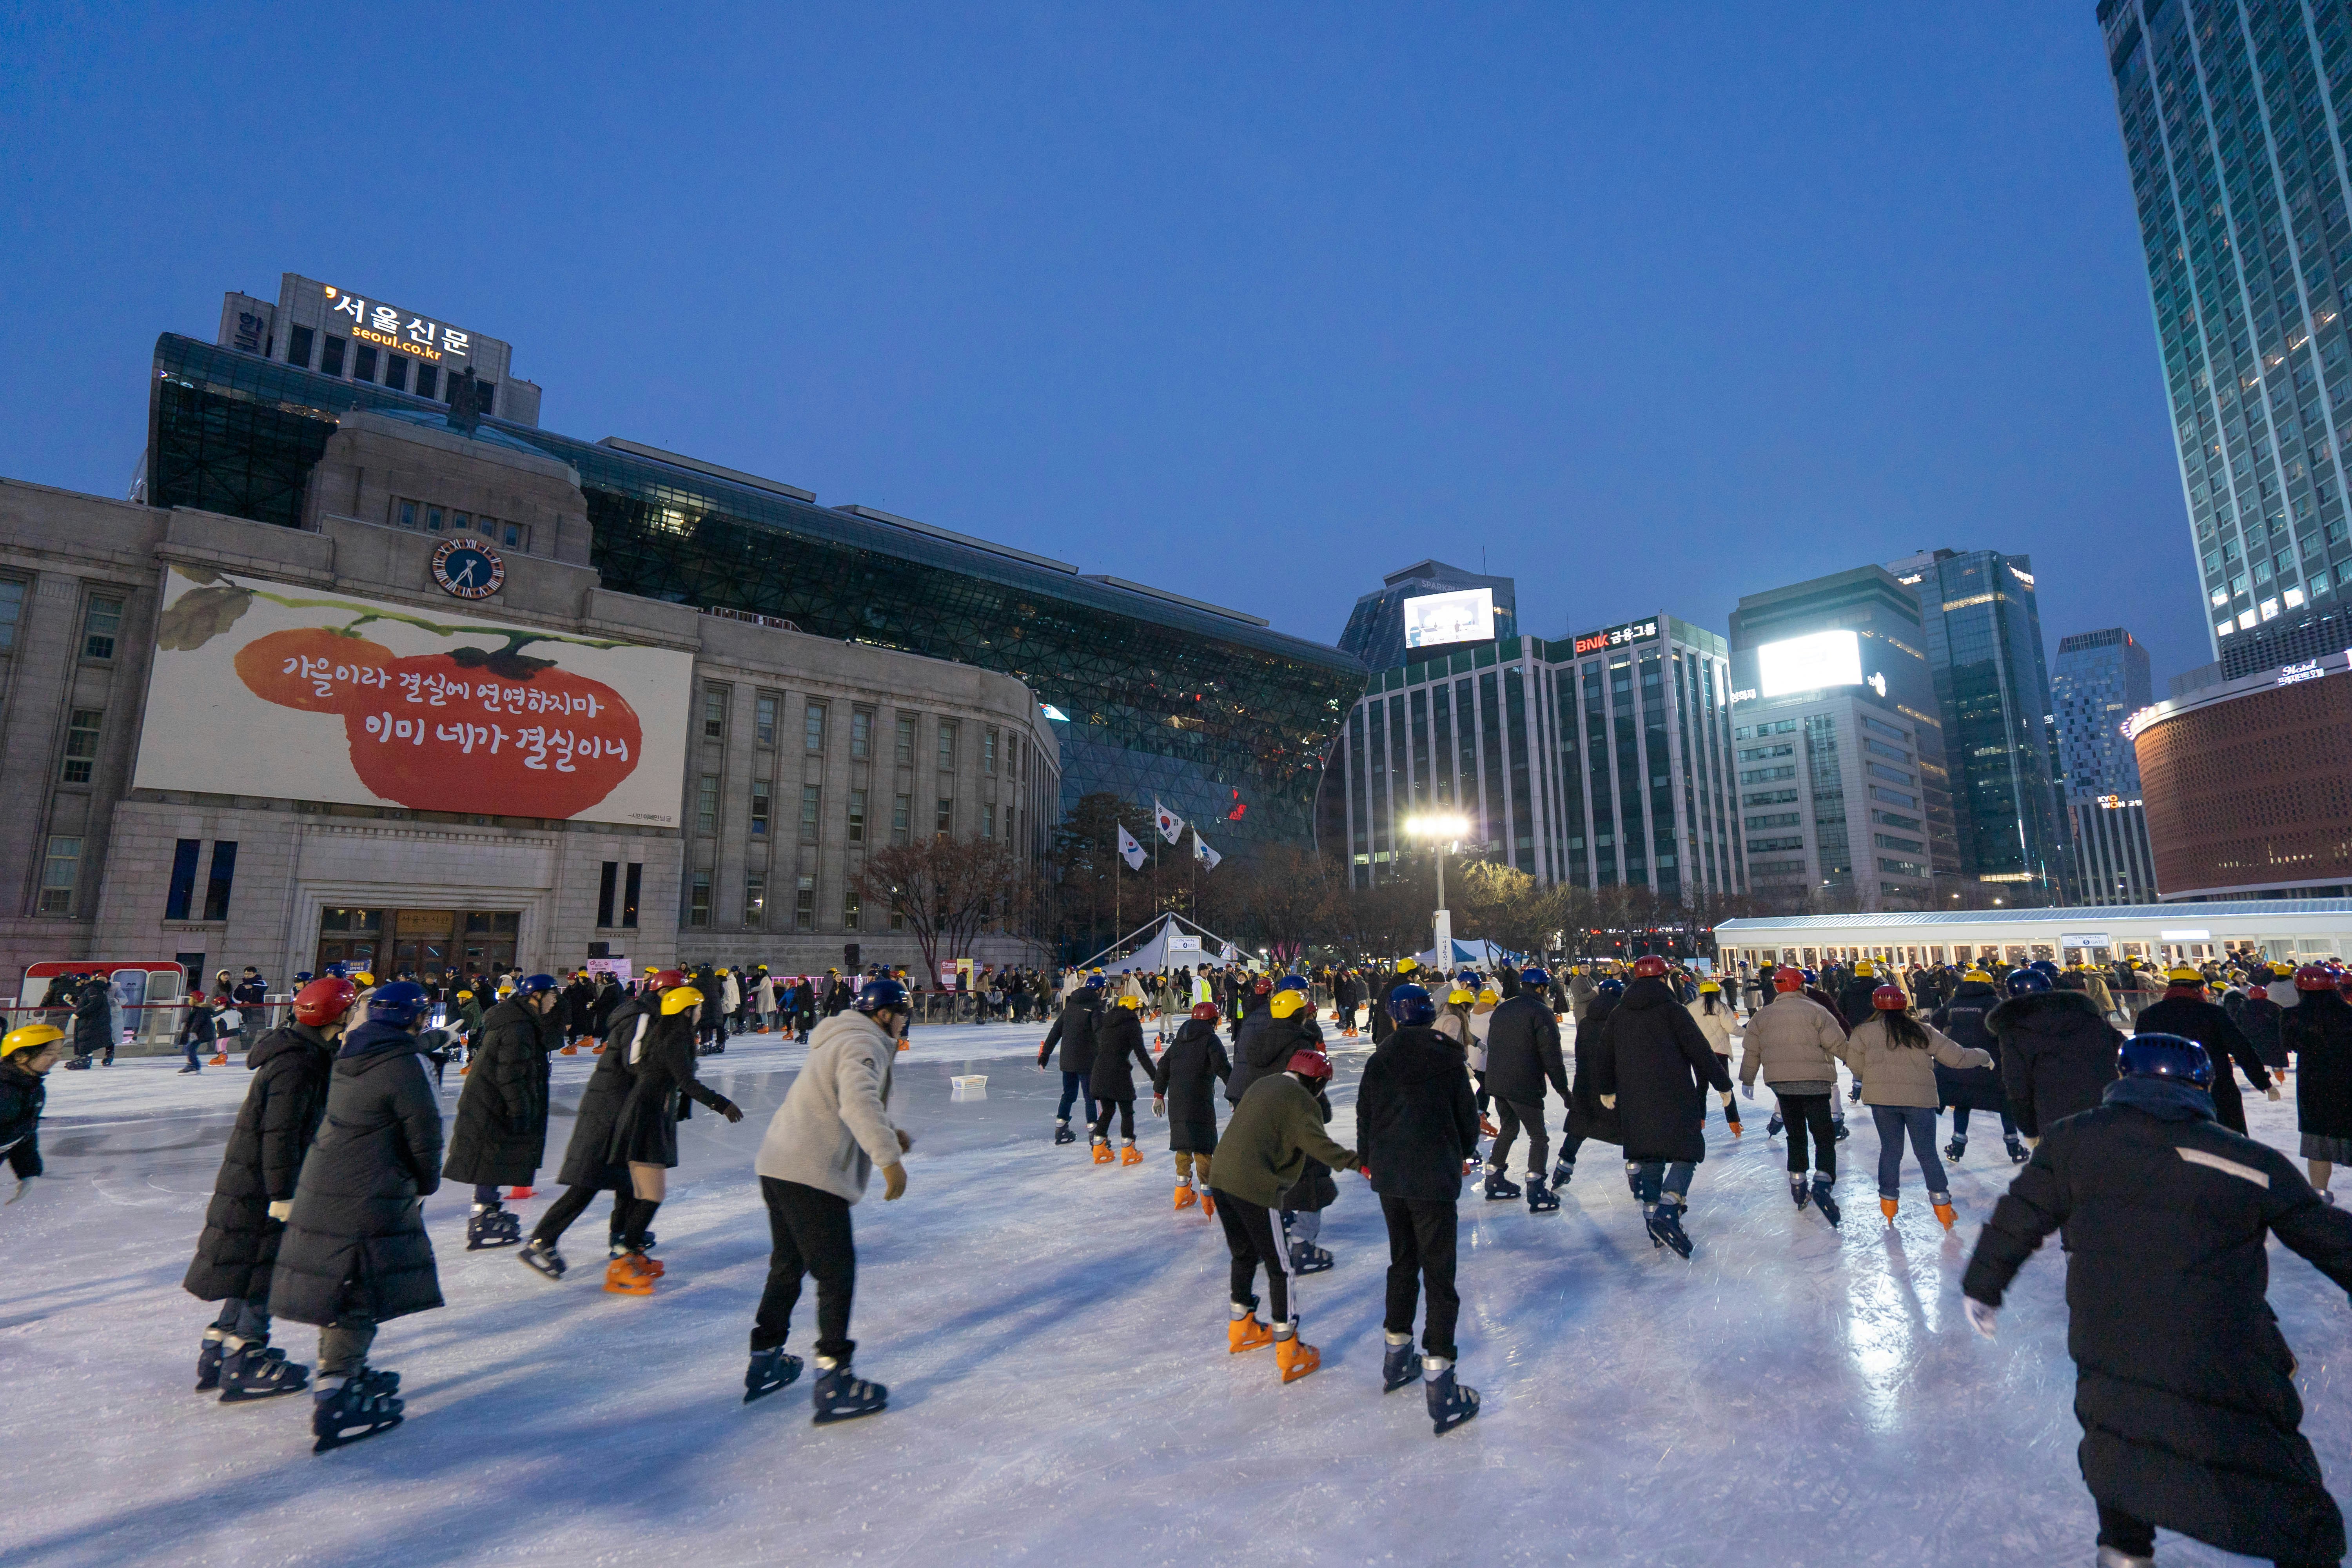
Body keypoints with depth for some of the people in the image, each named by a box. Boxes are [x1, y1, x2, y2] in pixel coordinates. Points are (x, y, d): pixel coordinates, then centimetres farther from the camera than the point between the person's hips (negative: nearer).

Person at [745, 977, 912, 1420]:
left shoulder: (845, 1038, 19)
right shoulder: (864, 1044, -14)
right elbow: (858, 1098, -32)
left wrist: (887, 1132, 24)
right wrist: (888, 1156, -34)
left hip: (779, 1166, 11)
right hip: (811, 1175, -11)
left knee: (788, 1266, 23)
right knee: (837, 1273, -2)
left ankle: (764, 1362, 36)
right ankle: (833, 1381, 3)